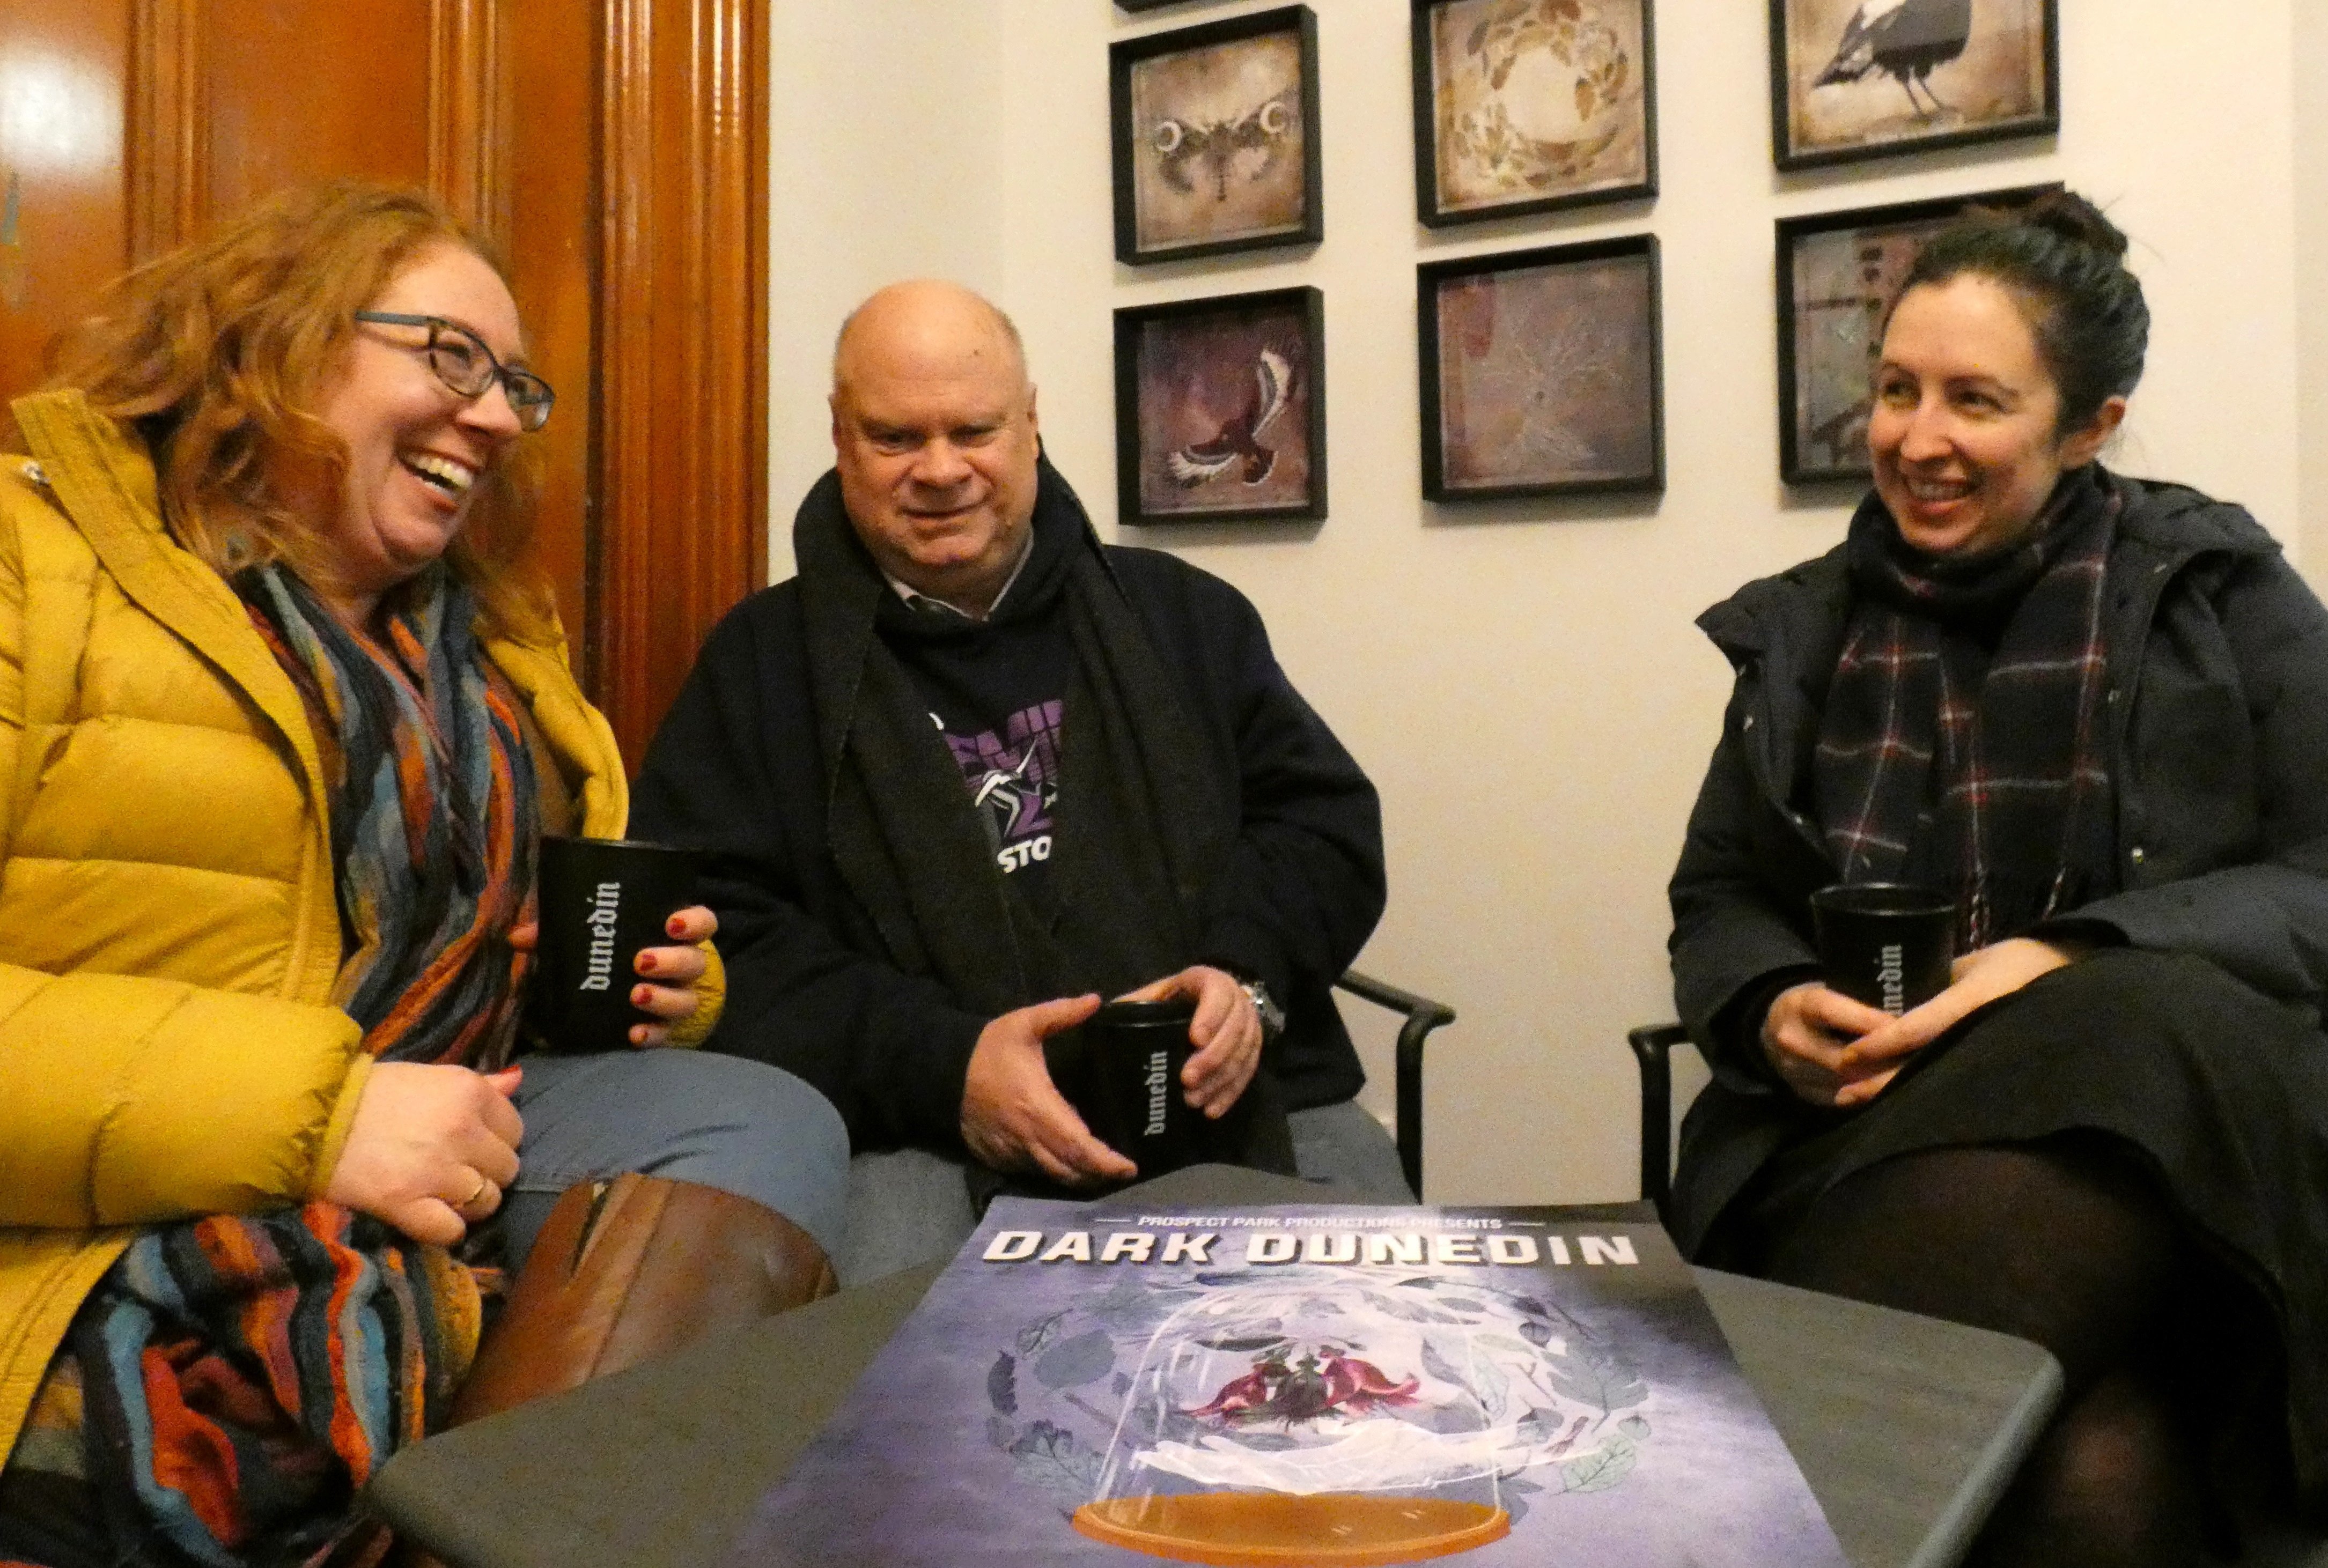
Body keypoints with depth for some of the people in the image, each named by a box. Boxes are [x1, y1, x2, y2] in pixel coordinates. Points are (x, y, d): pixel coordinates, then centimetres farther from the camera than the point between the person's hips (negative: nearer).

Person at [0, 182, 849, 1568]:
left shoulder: (495, 639, 18)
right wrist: (299, 1110, -23)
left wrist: (656, 982, 5)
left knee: (770, 1125, -19)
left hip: (438, 1138, 7)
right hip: (111, 1244, -7)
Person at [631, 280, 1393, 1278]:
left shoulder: (1183, 614, 17)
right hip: (925, 1145, -2)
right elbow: (705, 929, 1)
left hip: (1242, 1098, 3)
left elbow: (1327, 820, 14)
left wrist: (1247, 971, -8)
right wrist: (938, 1065, -14)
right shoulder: (763, 661, 11)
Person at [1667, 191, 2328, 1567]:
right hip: (1854, 1141, 0)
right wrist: (1775, 1013, -7)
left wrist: (2074, 963, -18)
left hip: (2158, 1134, 0)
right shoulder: (1802, 629, 15)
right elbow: (1716, 905, 16)